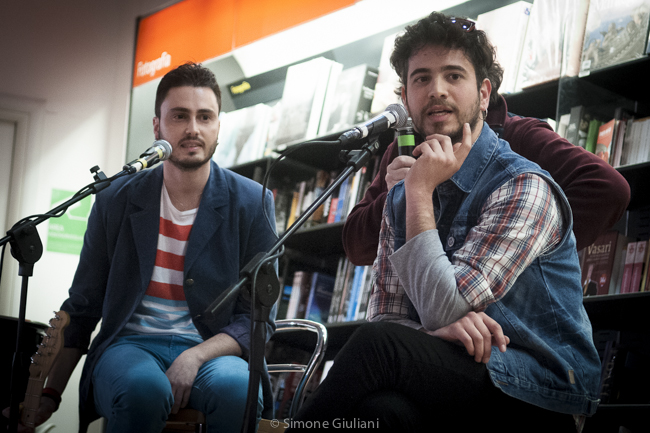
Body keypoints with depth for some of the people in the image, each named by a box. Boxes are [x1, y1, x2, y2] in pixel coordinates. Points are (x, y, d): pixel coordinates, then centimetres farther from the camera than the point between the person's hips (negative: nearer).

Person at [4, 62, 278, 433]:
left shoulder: (252, 204, 2)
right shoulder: (117, 201, 5)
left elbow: (258, 318, 1)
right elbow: (82, 309, 11)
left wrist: (197, 356, -18)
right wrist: (49, 395, 1)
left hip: (212, 350, 0)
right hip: (131, 345, 0)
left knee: (236, 388, -37)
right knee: (143, 389, -37)